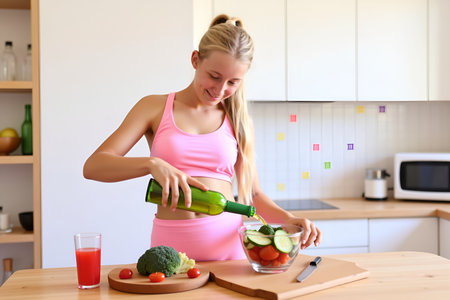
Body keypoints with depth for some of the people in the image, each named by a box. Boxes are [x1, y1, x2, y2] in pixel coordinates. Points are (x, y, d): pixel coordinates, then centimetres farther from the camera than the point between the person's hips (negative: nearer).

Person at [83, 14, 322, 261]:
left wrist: (288, 219, -4)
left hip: (228, 242, 1)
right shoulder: (155, 108, 4)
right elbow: (93, 166, -6)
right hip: (171, 244, -1)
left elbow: (253, 194, 14)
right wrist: (152, 164, -22)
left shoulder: (239, 121, 9)